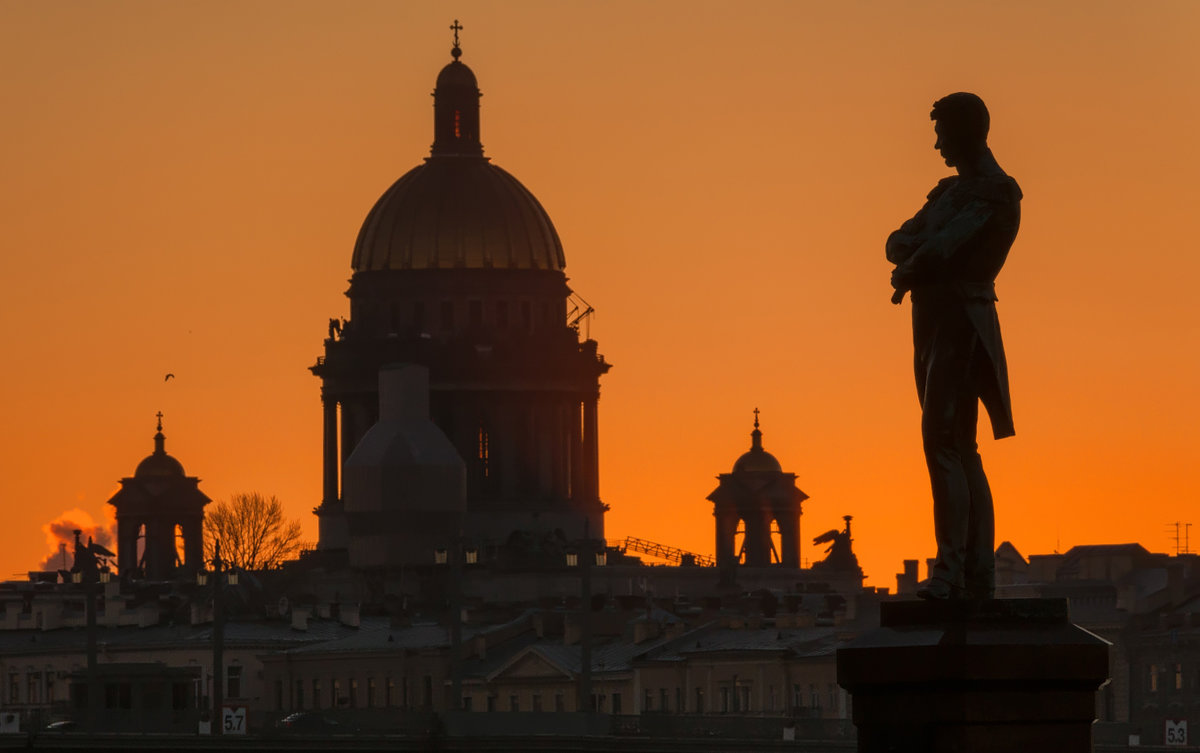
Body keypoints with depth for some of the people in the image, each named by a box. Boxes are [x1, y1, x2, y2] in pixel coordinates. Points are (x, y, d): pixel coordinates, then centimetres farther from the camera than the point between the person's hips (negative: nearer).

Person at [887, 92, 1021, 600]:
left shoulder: (997, 191, -9)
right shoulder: (950, 191, 21)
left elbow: (946, 246, -19)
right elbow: (900, 241, 16)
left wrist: (908, 273, -1)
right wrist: (913, 258, -7)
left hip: (962, 323, -10)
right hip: (935, 325, 10)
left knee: (943, 441, -17)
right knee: (960, 450, 7)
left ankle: (952, 567, -24)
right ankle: (978, 575, 7)